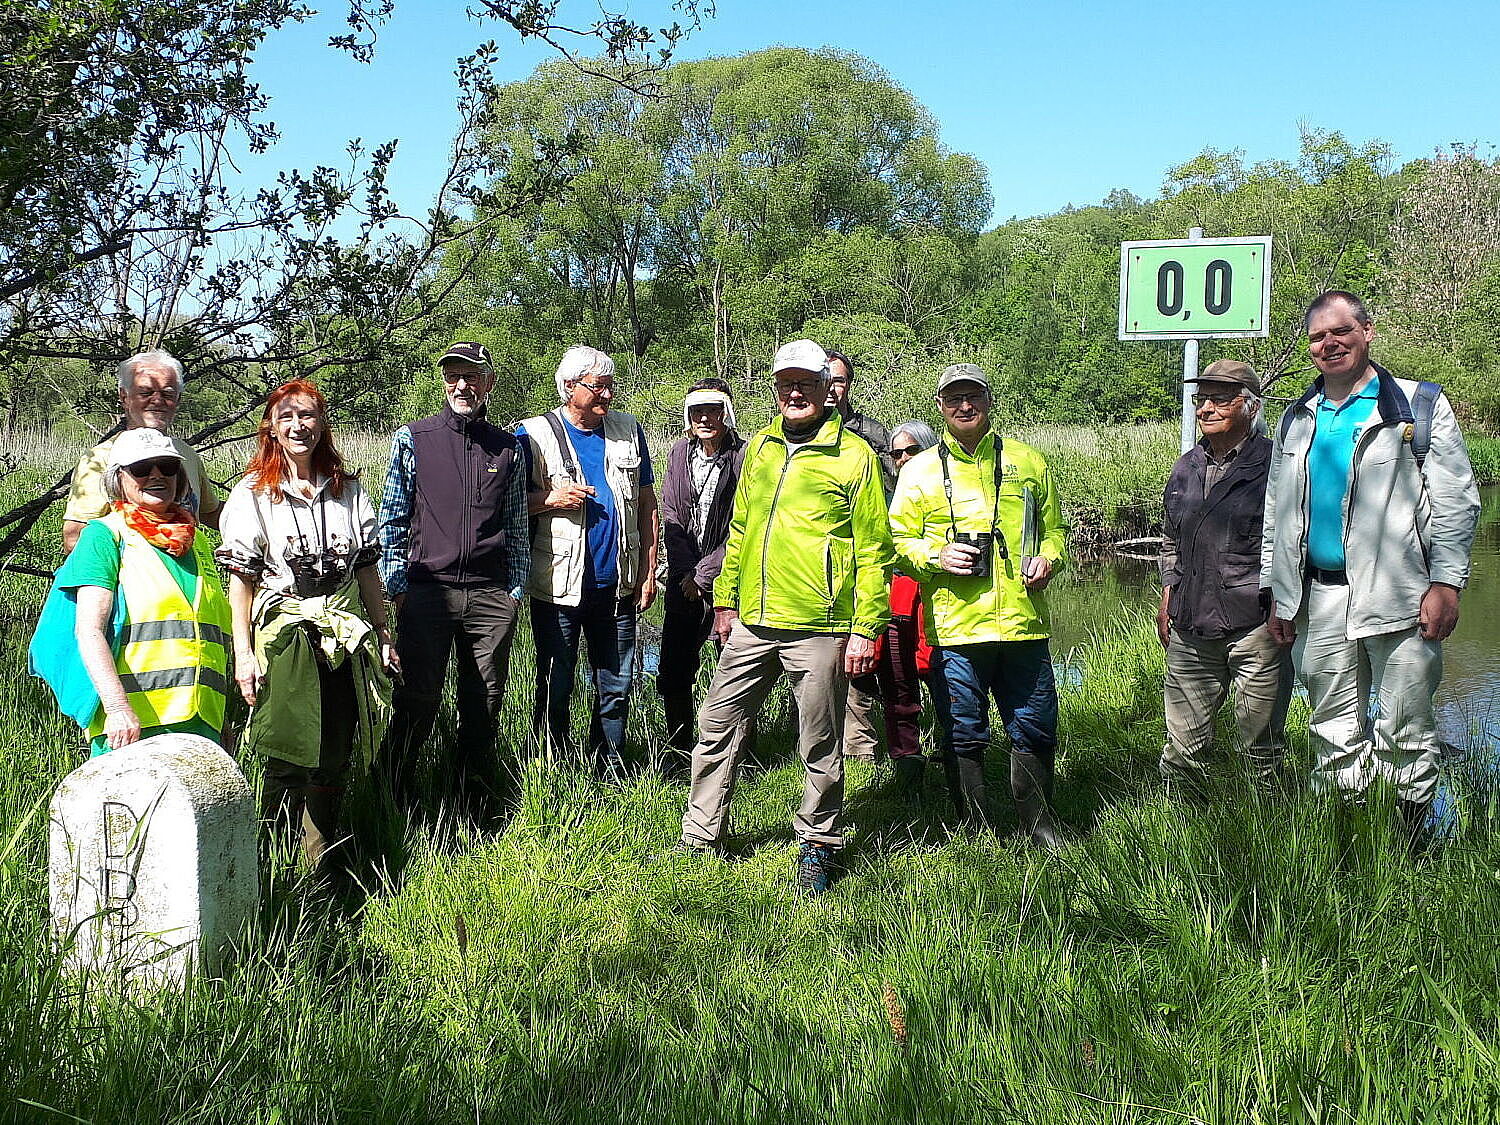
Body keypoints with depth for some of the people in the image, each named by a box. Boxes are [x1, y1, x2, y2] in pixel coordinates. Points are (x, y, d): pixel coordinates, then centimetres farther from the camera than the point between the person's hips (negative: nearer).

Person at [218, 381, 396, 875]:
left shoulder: (347, 489, 10)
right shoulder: (252, 493, -1)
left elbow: (368, 567, 13)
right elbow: (240, 577, -4)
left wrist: (383, 633, 10)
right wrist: (243, 652, -11)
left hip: (346, 633, 4)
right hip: (284, 633, -4)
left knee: (336, 761, 7)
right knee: (289, 763, -7)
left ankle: (323, 871, 21)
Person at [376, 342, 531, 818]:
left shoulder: (508, 448, 12)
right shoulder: (412, 439, 5)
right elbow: (392, 519, 6)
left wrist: (517, 587, 9)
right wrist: (395, 584, 0)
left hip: (491, 595, 2)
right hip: (426, 591, -2)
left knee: (483, 707, 7)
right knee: (416, 704, -2)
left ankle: (477, 814, 19)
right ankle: (395, 810, 12)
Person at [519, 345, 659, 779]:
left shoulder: (629, 431, 8)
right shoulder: (535, 434, -2)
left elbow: (647, 506, 11)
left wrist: (648, 572, 7)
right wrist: (551, 499, -16)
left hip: (618, 587, 3)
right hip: (559, 586, -3)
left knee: (616, 689, 10)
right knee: (554, 690, 5)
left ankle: (610, 771, 25)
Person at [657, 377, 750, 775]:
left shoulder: (744, 457, -10)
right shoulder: (680, 452, 7)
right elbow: (670, 517, 7)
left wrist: (704, 575, -10)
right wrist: (686, 573, -4)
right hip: (684, 578, 5)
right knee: (673, 671, 8)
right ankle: (680, 753, 22)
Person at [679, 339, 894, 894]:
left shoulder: (854, 455, -4)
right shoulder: (760, 447, 12)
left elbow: (872, 550, -5)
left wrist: (866, 628, -10)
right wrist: (726, 598, 18)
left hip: (820, 629, -5)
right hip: (753, 622, 6)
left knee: (820, 746, 5)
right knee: (717, 725, 10)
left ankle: (817, 846, 23)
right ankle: (701, 836, 25)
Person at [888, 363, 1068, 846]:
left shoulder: (1028, 462, 12)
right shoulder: (919, 471, 7)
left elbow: (1053, 527, 20)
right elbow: (898, 541, 6)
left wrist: (1048, 558, -1)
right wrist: (936, 556, -12)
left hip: (1023, 624, 2)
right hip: (954, 627, -1)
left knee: (1035, 730, 8)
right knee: (963, 736, 6)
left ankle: (1039, 825, 26)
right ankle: (976, 834, 20)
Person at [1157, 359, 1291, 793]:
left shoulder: (1274, 464, -3)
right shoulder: (1186, 468, 14)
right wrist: (1167, 598, 18)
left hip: (1256, 626, -5)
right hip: (1191, 629, 5)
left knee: (1262, 748, 3)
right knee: (1183, 746, 7)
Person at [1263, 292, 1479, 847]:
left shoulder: (1419, 406, 3)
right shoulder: (1296, 421, 16)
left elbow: (1456, 501, -2)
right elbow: (1276, 513, 20)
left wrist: (1446, 583, -11)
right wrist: (1277, 593, 13)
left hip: (1398, 595, -4)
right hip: (1319, 600, 4)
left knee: (1404, 737, -2)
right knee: (1334, 734, 9)